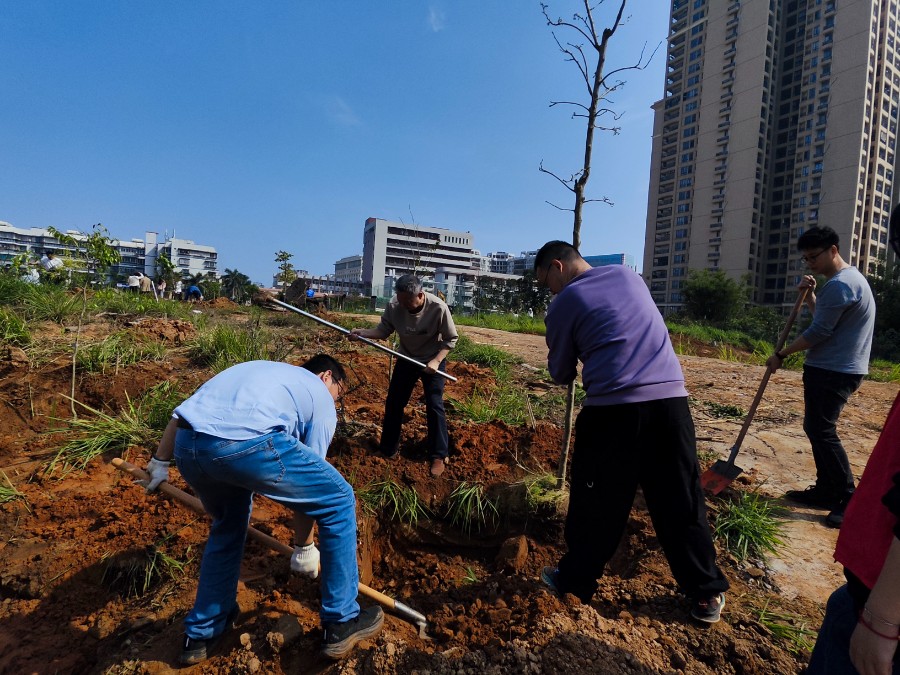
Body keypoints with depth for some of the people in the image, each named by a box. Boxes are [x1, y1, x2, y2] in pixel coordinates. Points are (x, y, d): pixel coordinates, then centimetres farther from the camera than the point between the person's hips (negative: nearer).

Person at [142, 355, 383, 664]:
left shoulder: (263, 369, 37)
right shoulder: (321, 396, 21)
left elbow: (182, 413, 32)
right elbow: (307, 481, 20)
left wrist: (160, 462, 42)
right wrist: (304, 548, 30)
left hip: (186, 444, 7)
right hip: (248, 442, -7)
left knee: (229, 524, 34)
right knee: (338, 502, 13)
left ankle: (202, 634, 44)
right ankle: (342, 623, 23)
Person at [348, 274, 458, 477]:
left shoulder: (438, 308, -29)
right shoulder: (394, 305, -23)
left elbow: (451, 339, -17)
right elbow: (383, 330, -10)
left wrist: (436, 361, -27)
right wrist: (362, 332, -26)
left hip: (433, 361, -3)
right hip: (406, 358, 4)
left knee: (434, 406, -6)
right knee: (393, 403, 7)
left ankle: (439, 456, 9)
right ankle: (389, 449, 26)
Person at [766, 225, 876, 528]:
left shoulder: (839, 284, -19)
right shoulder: (849, 277, 16)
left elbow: (819, 332, -20)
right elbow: (824, 319, 21)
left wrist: (781, 355, -10)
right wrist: (809, 294, 7)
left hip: (833, 372, -11)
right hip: (837, 369, 11)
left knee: (822, 432, -7)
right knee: (816, 428, 14)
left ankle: (850, 500, 0)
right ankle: (826, 491, 21)